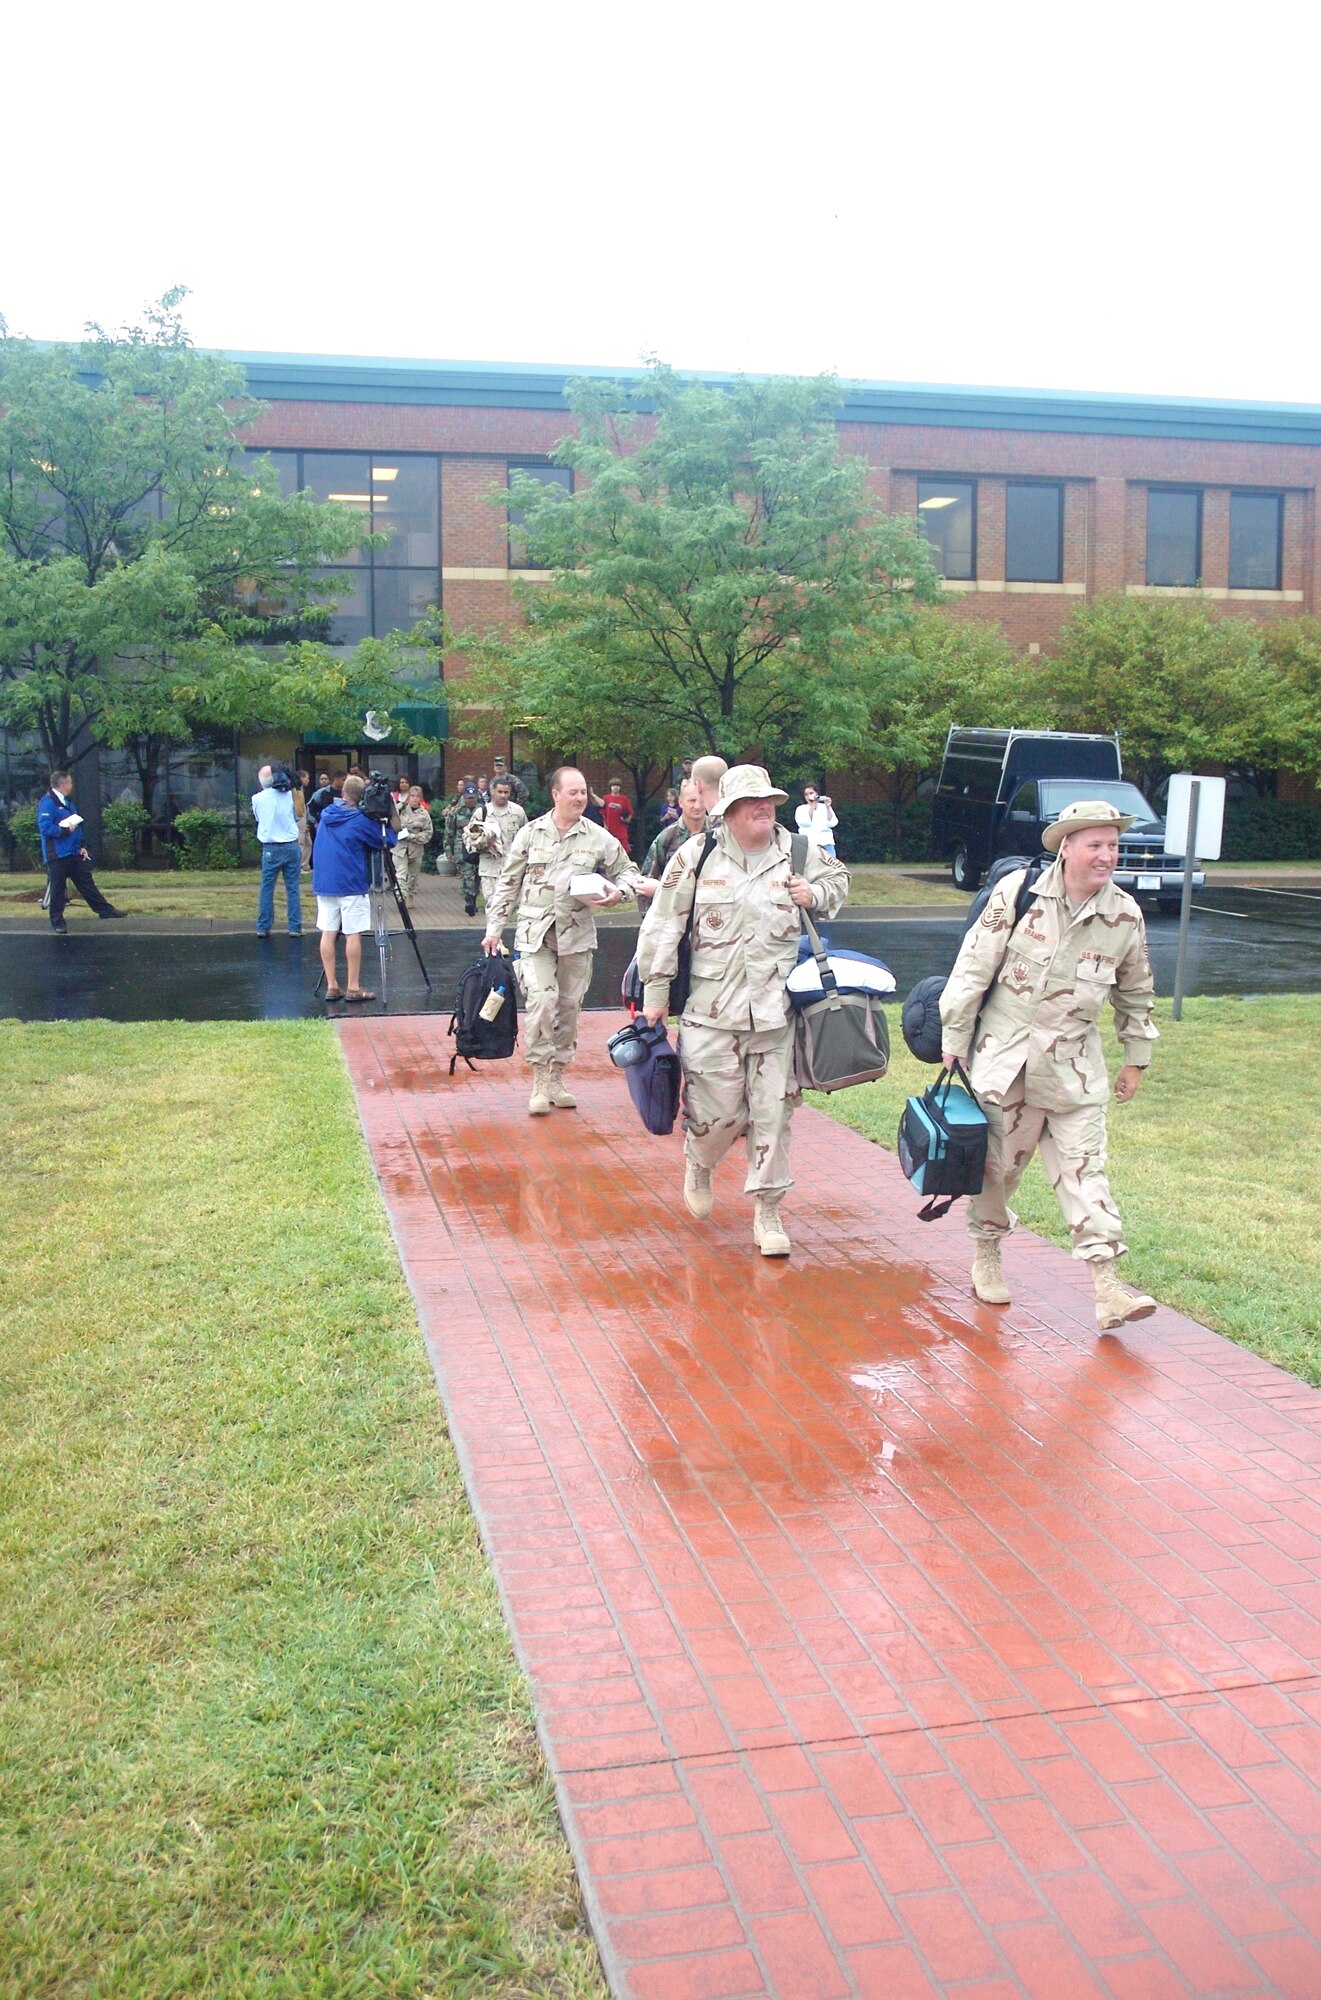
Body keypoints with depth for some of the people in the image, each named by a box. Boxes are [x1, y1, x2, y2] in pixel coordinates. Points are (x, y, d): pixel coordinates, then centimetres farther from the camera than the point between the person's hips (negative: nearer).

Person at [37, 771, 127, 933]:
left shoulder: (67, 801, 14)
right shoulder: (47, 803, -15)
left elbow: (76, 824, 21)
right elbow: (45, 828, -23)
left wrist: (81, 846, 11)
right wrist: (66, 830, -17)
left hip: (74, 853, 8)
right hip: (57, 854, -8)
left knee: (87, 882, 9)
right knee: (58, 889, 1)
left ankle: (105, 909, 12)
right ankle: (58, 922, 9)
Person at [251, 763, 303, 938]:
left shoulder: (257, 798, -4)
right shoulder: (289, 795, -3)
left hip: (271, 849, 0)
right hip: (292, 846, 0)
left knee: (266, 889, 7)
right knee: (293, 889, 4)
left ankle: (263, 927, 8)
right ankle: (295, 927, 4)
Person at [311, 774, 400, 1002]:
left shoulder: (327, 814, 8)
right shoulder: (361, 820, -9)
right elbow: (388, 840, -4)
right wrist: (392, 816, 4)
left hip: (323, 882, 5)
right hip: (351, 884, -5)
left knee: (328, 933, 6)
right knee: (353, 935, -1)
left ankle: (332, 986, 6)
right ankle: (353, 987, -1)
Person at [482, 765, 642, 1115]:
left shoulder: (598, 838, 3)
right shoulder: (530, 833, 2)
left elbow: (628, 872, 14)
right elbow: (508, 883, 7)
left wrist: (618, 892, -9)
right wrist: (493, 929, 4)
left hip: (577, 934, 2)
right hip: (535, 932, -2)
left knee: (570, 1007, 9)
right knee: (541, 999, -17)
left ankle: (557, 1078, 23)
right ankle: (540, 1080, -5)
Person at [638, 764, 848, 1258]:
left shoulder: (797, 852, 6)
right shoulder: (696, 855, -2)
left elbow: (838, 878, 27)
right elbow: (663, 927, 2)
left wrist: (817, 894, 4)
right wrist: (655, 991, 2)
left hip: (777, 1009, 2)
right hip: (712, 1012, -2)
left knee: (773, 1112, 3)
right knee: (718, 1111, 0)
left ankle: (767, 1212, 17)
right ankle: (698, 1164, 36)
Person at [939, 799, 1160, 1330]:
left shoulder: (1125, 916, -1)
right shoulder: (1017, 893, -10)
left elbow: (1135, 994, 14)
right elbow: (972, 969, -6)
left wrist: (1136, 1059, 17)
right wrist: (953, 1042, -5)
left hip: (1074, 1065, 2)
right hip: (1005, 1054, -2)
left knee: (1084, 1167, -3)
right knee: (998, 1162, 10)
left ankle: (1106, 1283, -5)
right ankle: (986, 1253, 30)